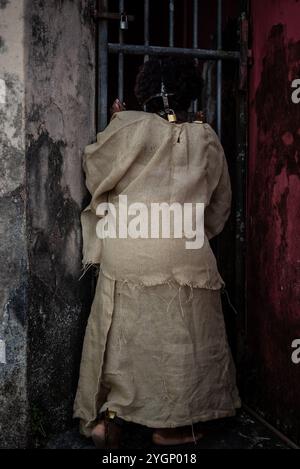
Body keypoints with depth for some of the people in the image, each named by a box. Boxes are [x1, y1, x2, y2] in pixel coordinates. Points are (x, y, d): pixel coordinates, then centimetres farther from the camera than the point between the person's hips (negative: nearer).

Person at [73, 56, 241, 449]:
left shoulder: (130, 127, -4)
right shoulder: (206, 139, 4)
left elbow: (95, 170, 10)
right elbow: (220, 204, 14)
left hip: (126, 254, 0)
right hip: (184, 255, 1)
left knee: (122, 336, 11)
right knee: (181, 338, 12)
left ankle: (109, 417, 17)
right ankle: (172, 425, 23)